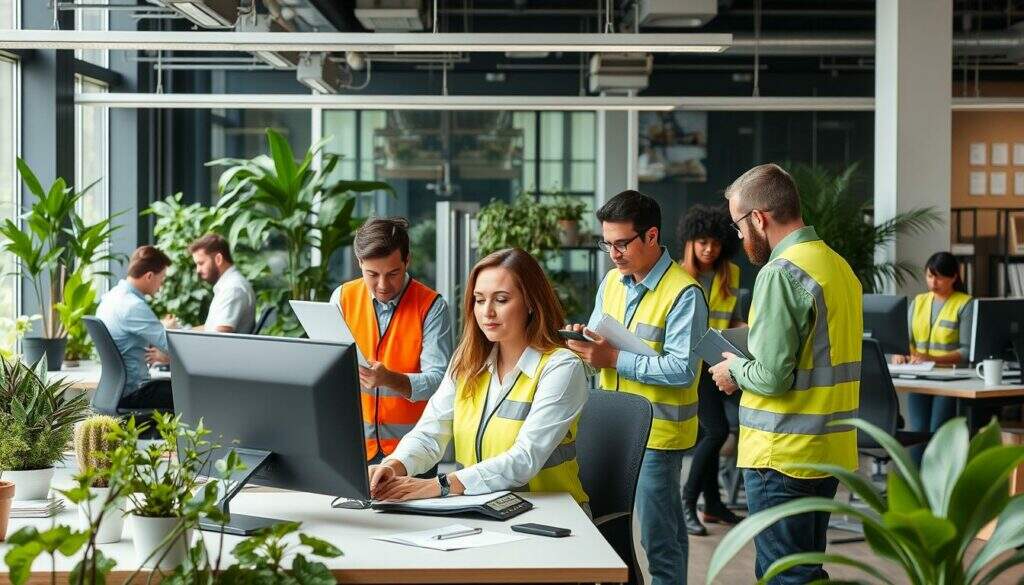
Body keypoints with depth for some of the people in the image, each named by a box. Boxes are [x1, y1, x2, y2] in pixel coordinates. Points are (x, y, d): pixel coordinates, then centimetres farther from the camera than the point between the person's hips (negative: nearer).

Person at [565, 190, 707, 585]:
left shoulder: (684, 293, -15)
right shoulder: (613, 281, 10)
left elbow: (682, 370, -21)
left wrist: (614, 359, -22)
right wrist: (584, 340, -5)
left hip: (657, 433, -7)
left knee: (659, 539, 0)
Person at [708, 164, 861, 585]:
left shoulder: (780, 273, -17)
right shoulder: (839, 265, 12)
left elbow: (772, 376, -21)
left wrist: (735, 372, -2)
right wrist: (750, 364, 16)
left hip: (783, 455, -9)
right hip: (829, 453, 9)